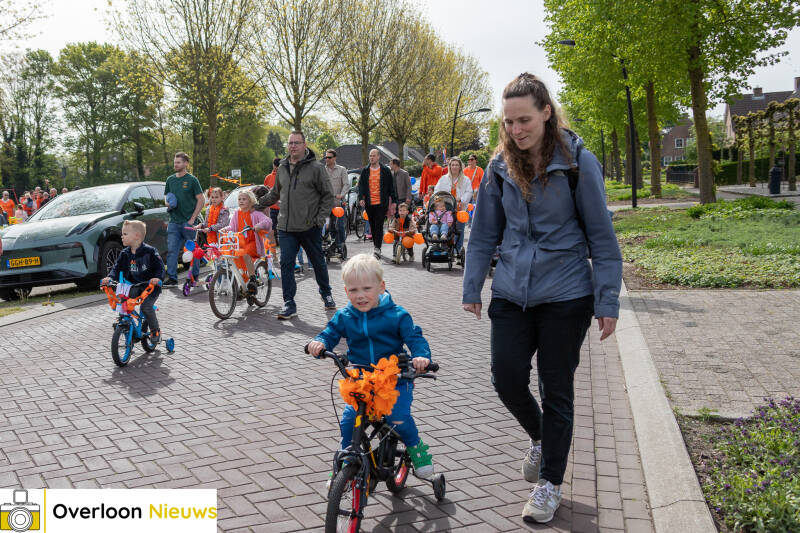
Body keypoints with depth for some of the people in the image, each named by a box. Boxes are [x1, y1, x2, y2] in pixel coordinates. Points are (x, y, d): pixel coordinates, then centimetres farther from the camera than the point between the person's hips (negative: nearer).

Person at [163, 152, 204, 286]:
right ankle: (172, 278, 1)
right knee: (171, 250, -2)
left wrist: (192, 218, -10)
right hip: (174, 222, 4)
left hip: (188, 222, -4)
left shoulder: (192, 180, -3)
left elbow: (201, 200, -5)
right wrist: (168, 203, 0)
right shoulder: (170, 180, 12)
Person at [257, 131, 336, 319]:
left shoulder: (315, 167, -5)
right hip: (286, 228, 4)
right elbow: (275, 193, 25)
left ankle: (326, 293, 34)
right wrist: (257, 203, 19)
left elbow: (328, 196, -3)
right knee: (286, 264, -3)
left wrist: (321, 218, -11)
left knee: (318, 262, 12)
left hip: (310, 227, -3)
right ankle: (289, 303, 4)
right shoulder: (282, 168, 10)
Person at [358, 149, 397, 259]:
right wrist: (361, 198, -9)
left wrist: (394, 200, 1)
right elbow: (361, 185, 6)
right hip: (369, 203, 3)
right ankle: (376, 248, 22)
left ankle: (377, 248, -14)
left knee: (379, 225, -11)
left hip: (381, 203, -3)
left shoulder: (385, 170, 3)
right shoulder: (365, 171, 10)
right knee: (372, 226, 10)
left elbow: (391, 186, 5)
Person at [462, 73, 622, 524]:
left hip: (565, 295, -3)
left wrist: (608, 301, -8)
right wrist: (472, 287, 9)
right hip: (512, 293, 4)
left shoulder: (578, 161, -9)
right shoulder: (501, 166, 2)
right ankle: (540, 438, 33)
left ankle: (550, 483, 23)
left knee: (557, 390, 5)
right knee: (507, 378, 0)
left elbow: (601, 235, -6)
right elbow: (485, 232, 10)